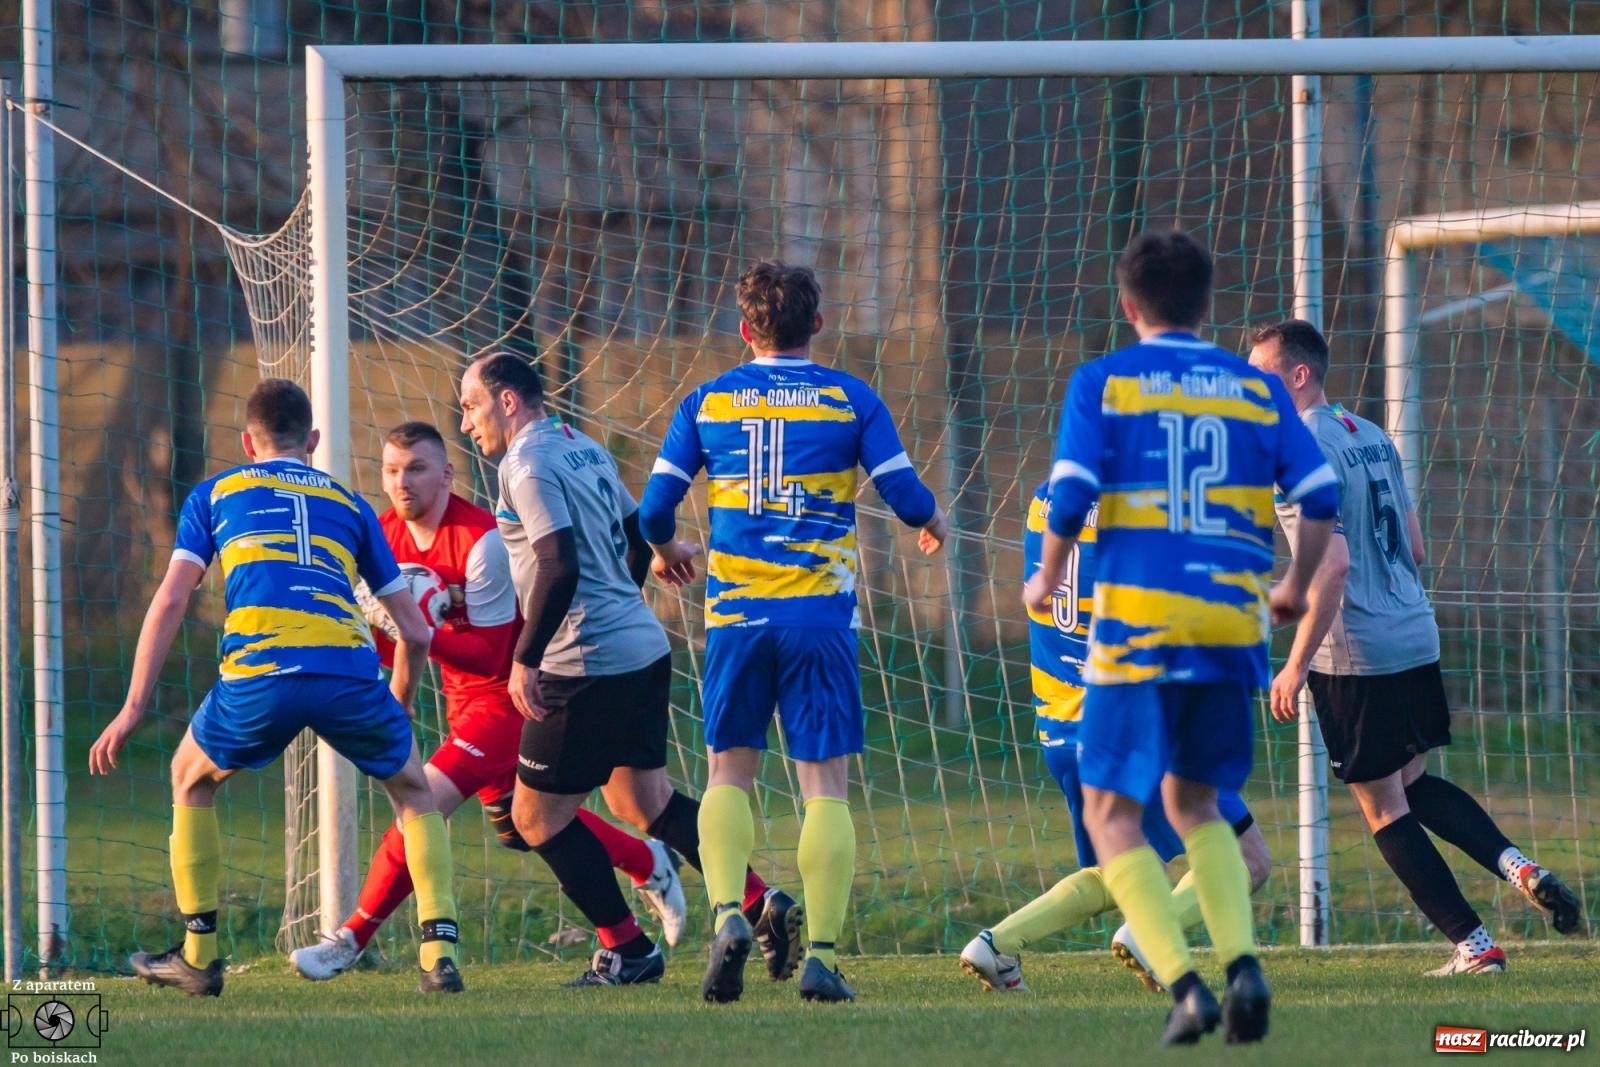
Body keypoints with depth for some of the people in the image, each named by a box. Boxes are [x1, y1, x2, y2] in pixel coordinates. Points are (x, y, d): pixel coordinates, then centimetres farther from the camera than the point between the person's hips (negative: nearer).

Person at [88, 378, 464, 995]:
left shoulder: (214, 495, 24)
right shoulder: (349, 505, 28)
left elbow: (170, 601, 11)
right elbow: (414, 632, 25)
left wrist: (134, 708, 10)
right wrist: (396, 711, 40)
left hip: (258, 673, -1)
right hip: (351, 672, 1)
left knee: (193, 780, 28)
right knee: (412, 790, 26)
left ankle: (199, 957, 26)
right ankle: (439, 953, 11)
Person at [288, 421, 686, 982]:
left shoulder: (481, 541, -24)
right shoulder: (386, 534, -2)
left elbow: (491, 655, -25)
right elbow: (392, 656, 2)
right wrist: (380, 624, -21)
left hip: (506, 690, -9)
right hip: (464, 696, 9)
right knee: (517, 822, 17)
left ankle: (351, 940, -15)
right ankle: (650, 864, 38)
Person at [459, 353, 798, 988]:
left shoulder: (527, 464, -13)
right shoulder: (583, 450, 15)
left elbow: (559, 566, -23)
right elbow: (638, 541, 22)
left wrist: (525, 659, -18)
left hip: (588, 666, -9)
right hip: (643, 646, 9)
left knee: (536, 815, 2)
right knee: (644, 802, 18)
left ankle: (627, 951, 6)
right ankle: (763, 906, 10)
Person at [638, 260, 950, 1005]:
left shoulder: (708, 402, 6)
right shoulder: (851, 400, 2)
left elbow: (654, 509, 5)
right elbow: (905, 496, -2)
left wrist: (666, 549, 28)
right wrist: (933, 523, 22)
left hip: (736, 612, 1)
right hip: (820, 612, -1)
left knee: (729, 773, 13)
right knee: (825, 784, 1)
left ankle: (727, 912, -11)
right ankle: (821, 955, -8)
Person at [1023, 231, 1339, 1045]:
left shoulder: (1103, 382, 1)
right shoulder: (1258, 389, 10)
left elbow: (1071, 495, -10)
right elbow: (1321, 498, 4)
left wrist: (1045, 579, 8)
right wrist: (1295, 586, 20)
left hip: (1138, 620, -4)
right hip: (1233, 625, 4)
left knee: (1111, 813, 6)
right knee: (1193, 803, 20)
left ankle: (1184, 984, -12)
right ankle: (1242, 963, -2)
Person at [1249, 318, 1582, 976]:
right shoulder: (1372, 438, 11)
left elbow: (1333, 565, -24)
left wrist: (1297, 665, -20)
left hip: (1355, 657, -8)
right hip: (1415, 638, 8)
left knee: (1383, 808, 4)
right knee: (1413, 783, 24)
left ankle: (1474, 946, 4)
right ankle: (1518, 867, 5)